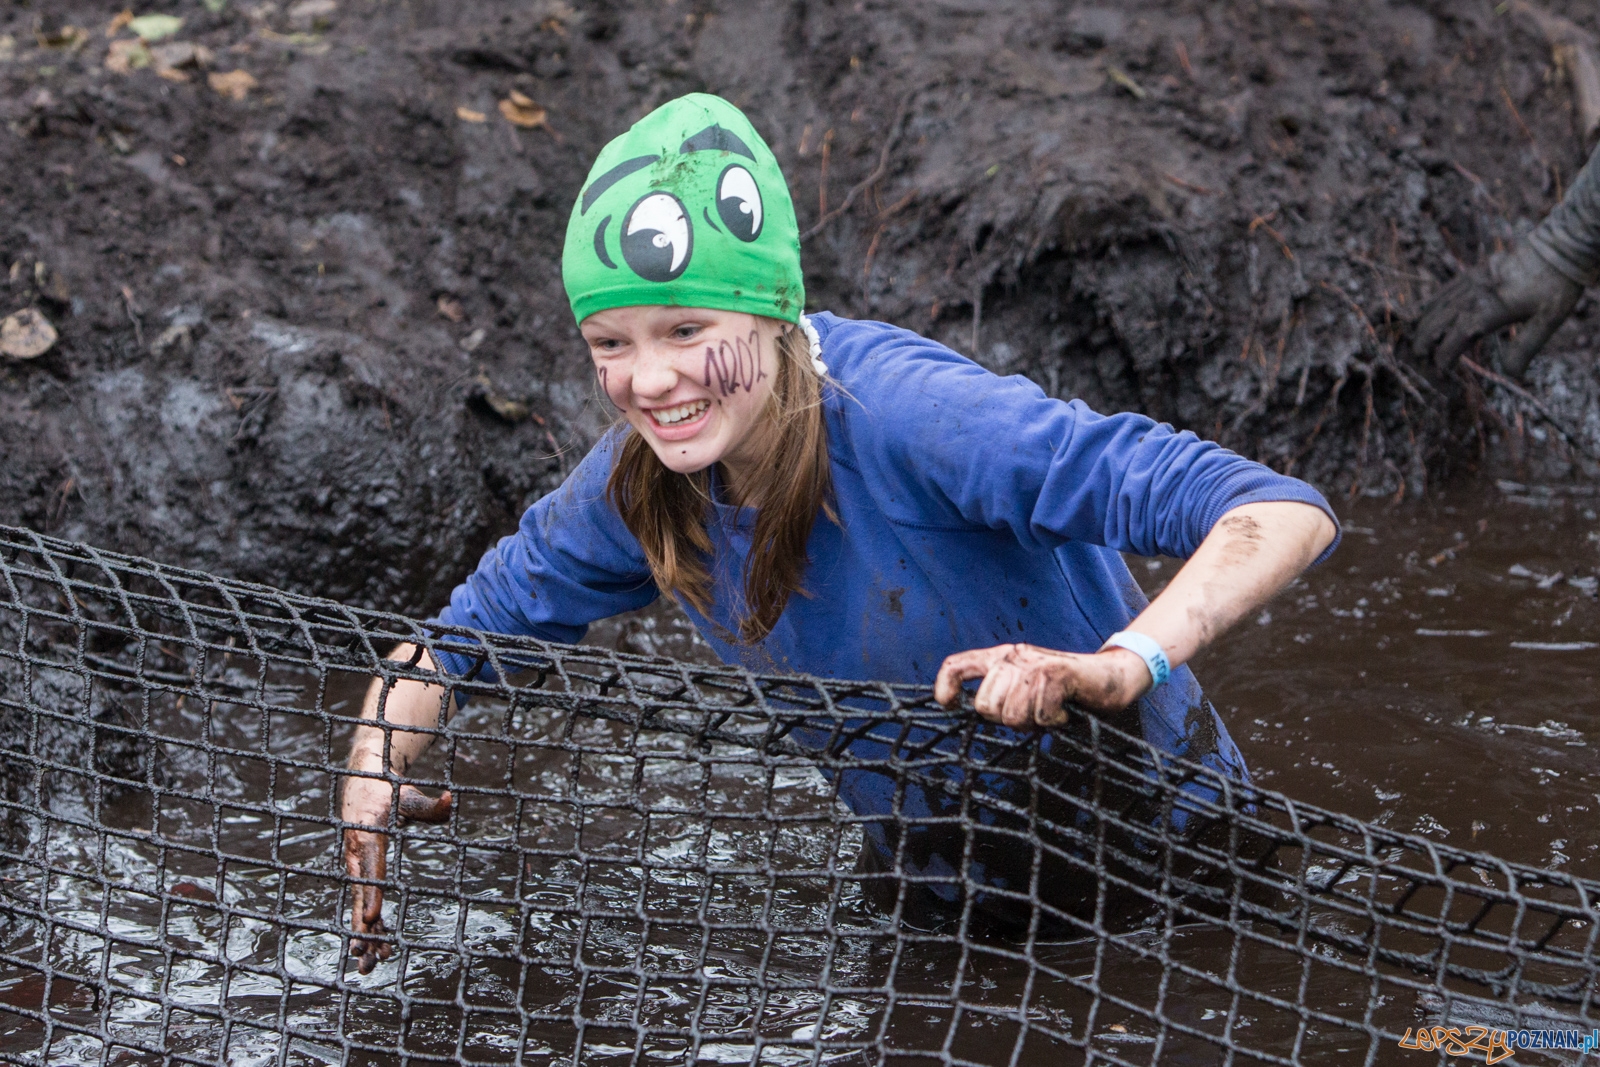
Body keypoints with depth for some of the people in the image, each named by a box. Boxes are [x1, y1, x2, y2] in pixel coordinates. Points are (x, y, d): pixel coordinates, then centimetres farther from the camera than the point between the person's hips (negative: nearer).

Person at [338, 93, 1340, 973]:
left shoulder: (906, 416, -36)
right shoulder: (639, 483, -15)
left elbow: (1283, 516, -43)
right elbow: (469, 631, 2)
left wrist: (1124, 665, -60)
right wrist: (372, 783, -17)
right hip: (933, 886, 6)